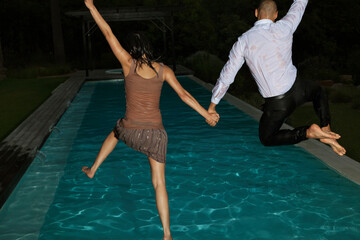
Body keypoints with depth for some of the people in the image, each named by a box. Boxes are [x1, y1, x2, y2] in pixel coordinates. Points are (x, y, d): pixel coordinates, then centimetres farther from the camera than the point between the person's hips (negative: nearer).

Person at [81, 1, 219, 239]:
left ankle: (93, 169, 49)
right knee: (159, 183, 9)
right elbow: (184, 94, -4)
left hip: (131, 131, -1)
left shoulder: (129, 63, -6)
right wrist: (207, 115, 3)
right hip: (155, 133, 1)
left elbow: (108, 33, -2)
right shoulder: (164, 70, -1)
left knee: (115, 132, 39)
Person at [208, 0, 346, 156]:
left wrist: (212, 106, 7)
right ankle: (326, 130, 13)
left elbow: (226, 76, -4)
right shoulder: (283, 28, -6)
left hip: (276, 103, -2)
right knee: (318, 91, 37)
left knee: (266, 139, 20)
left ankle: (309, 132, -5)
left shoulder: (243, 41, -8)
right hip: (296, 90, 3)